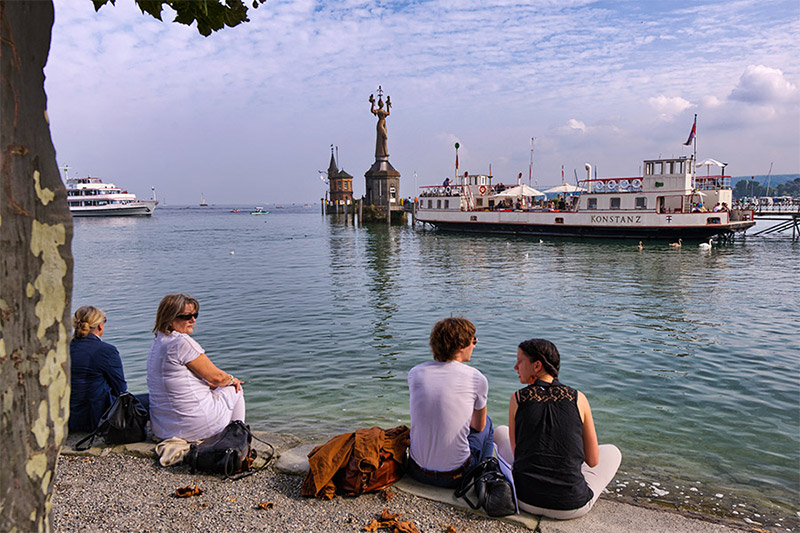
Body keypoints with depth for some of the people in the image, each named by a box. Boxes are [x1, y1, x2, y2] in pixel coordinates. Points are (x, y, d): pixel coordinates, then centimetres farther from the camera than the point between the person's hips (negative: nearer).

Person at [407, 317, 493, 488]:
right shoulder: (476, 378, -11)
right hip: (455, 478, -3)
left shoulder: (415, 373, -2)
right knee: (487, 423, 23)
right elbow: (478, 426, 7)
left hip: (417, 472, 3)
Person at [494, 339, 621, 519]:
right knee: (611, 451, 29)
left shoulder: (517, 399, -6)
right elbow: (593, 461, 2)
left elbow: (516, 451, 6)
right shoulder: (578, 399, -5)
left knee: (501, 432, 28)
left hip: (526, 500, 0)